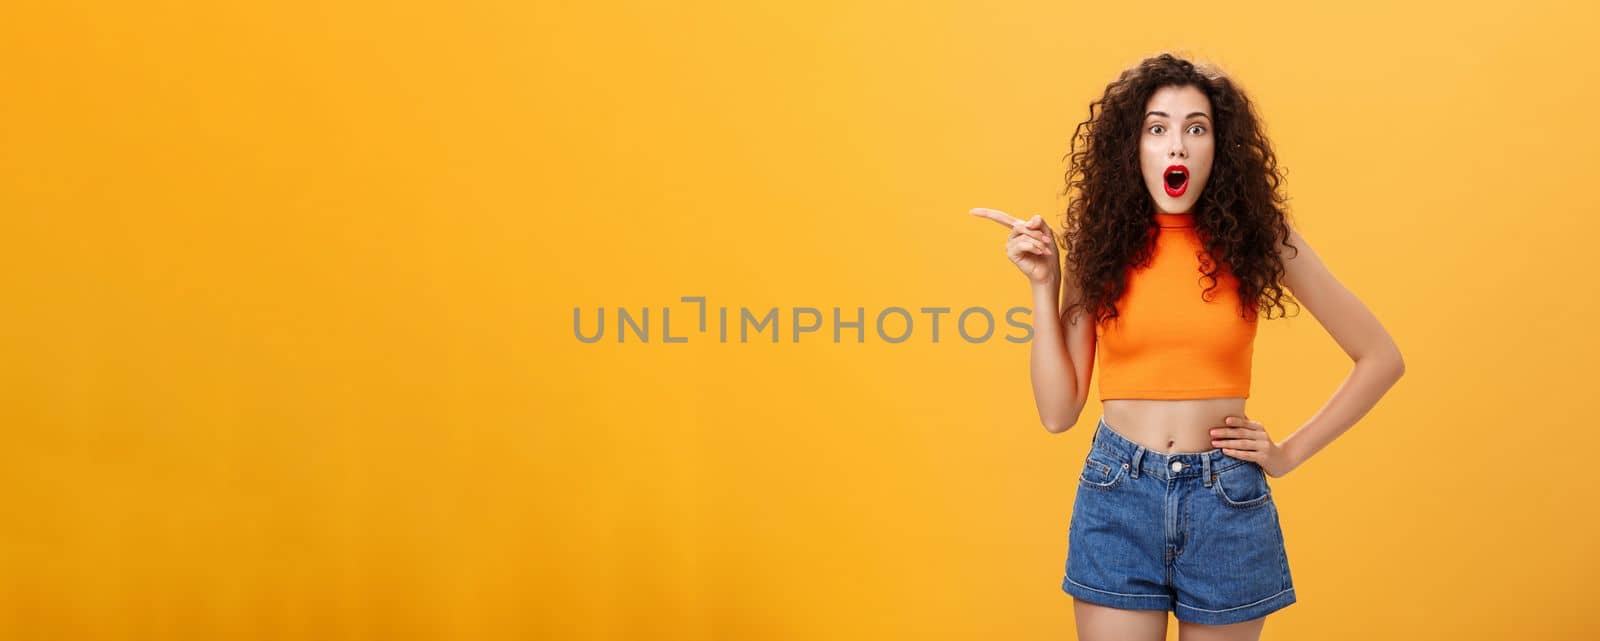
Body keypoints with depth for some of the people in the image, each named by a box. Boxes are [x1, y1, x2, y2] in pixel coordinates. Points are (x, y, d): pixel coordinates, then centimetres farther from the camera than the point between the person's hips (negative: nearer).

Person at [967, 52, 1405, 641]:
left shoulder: (1258, 237, -3)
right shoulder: (1101, 244, 0)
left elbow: (1381, 359, 4)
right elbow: (1058, 411, -2)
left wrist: (1291, 452, 0)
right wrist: (1044, 284, -7)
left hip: (1229, 504, 0)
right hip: (1116, 500, 0)